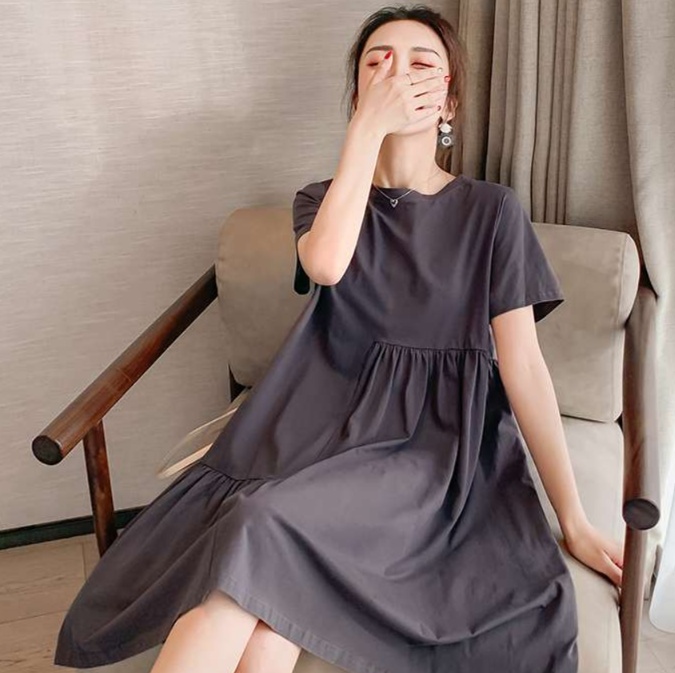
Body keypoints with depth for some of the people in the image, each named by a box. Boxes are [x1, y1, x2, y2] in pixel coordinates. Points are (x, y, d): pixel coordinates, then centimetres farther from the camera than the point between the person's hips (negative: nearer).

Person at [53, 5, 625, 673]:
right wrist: (368, 125, -11)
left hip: (436, 442, -2)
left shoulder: (491, 211, 3)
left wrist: (575, 519, -3)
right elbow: (325, 263, -16)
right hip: (331, 418, 2)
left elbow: (523, 364, -2)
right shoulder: (321, 199, 10)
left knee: (266, 525, -28)